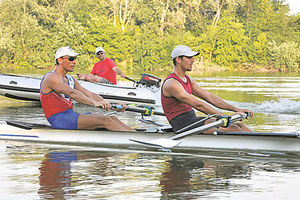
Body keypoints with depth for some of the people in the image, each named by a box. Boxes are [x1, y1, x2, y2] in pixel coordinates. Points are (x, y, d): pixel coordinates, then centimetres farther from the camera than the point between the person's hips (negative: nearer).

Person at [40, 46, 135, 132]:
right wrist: (95, 103, -37)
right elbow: (71, 93, -26)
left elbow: (90, 94, 11)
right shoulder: (51, 77, -10)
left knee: (113, 119, -6)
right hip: (59, 119, -9)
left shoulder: (70, 80, 19)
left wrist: (111, 105, -3)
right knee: (105, 121, -21)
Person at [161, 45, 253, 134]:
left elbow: (210, 97, 12)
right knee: (233, 128, -20)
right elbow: (198, 105, -23)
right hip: (182, 124, -9)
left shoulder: (188, 79, 16)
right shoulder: (172, 84, -15)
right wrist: (224, 116, -24)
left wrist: (237, 110, 4)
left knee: (239, 125, -4)